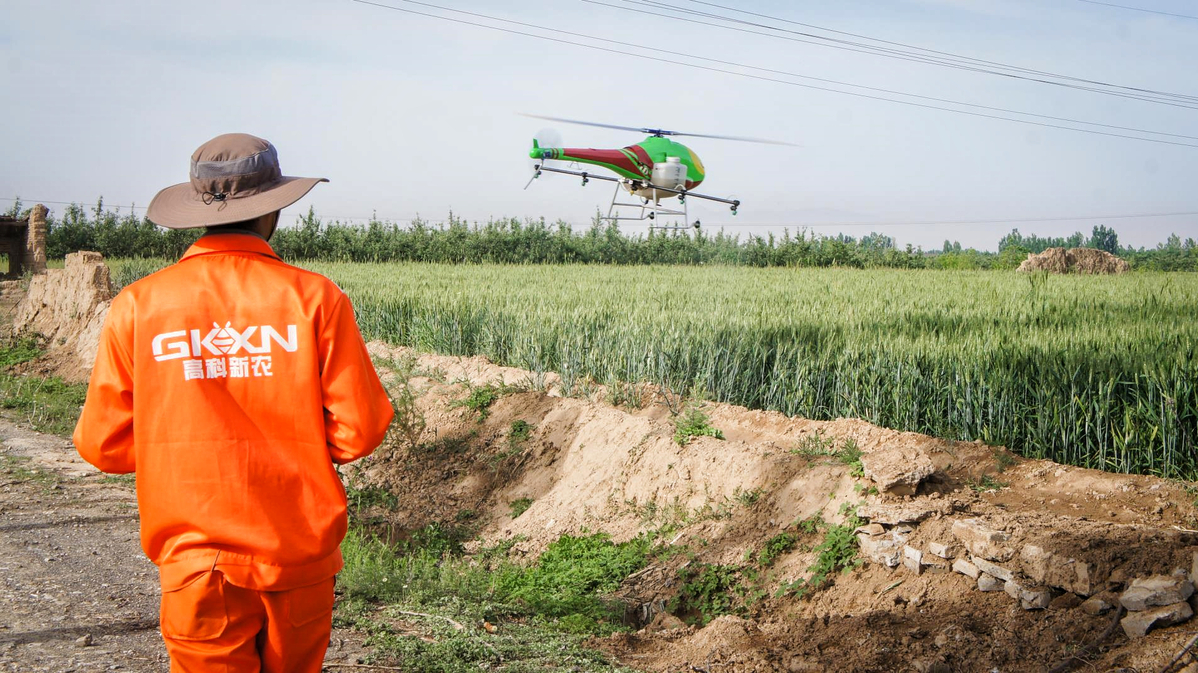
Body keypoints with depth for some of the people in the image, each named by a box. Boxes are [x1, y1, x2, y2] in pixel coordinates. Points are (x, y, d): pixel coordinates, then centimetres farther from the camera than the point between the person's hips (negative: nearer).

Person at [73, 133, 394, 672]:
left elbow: (102, 444, -1)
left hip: (197, 561, 0)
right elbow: (359, 431, -7)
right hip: (301, 555, 0)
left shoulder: (139, 305, -5)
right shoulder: (316, 297, -7)